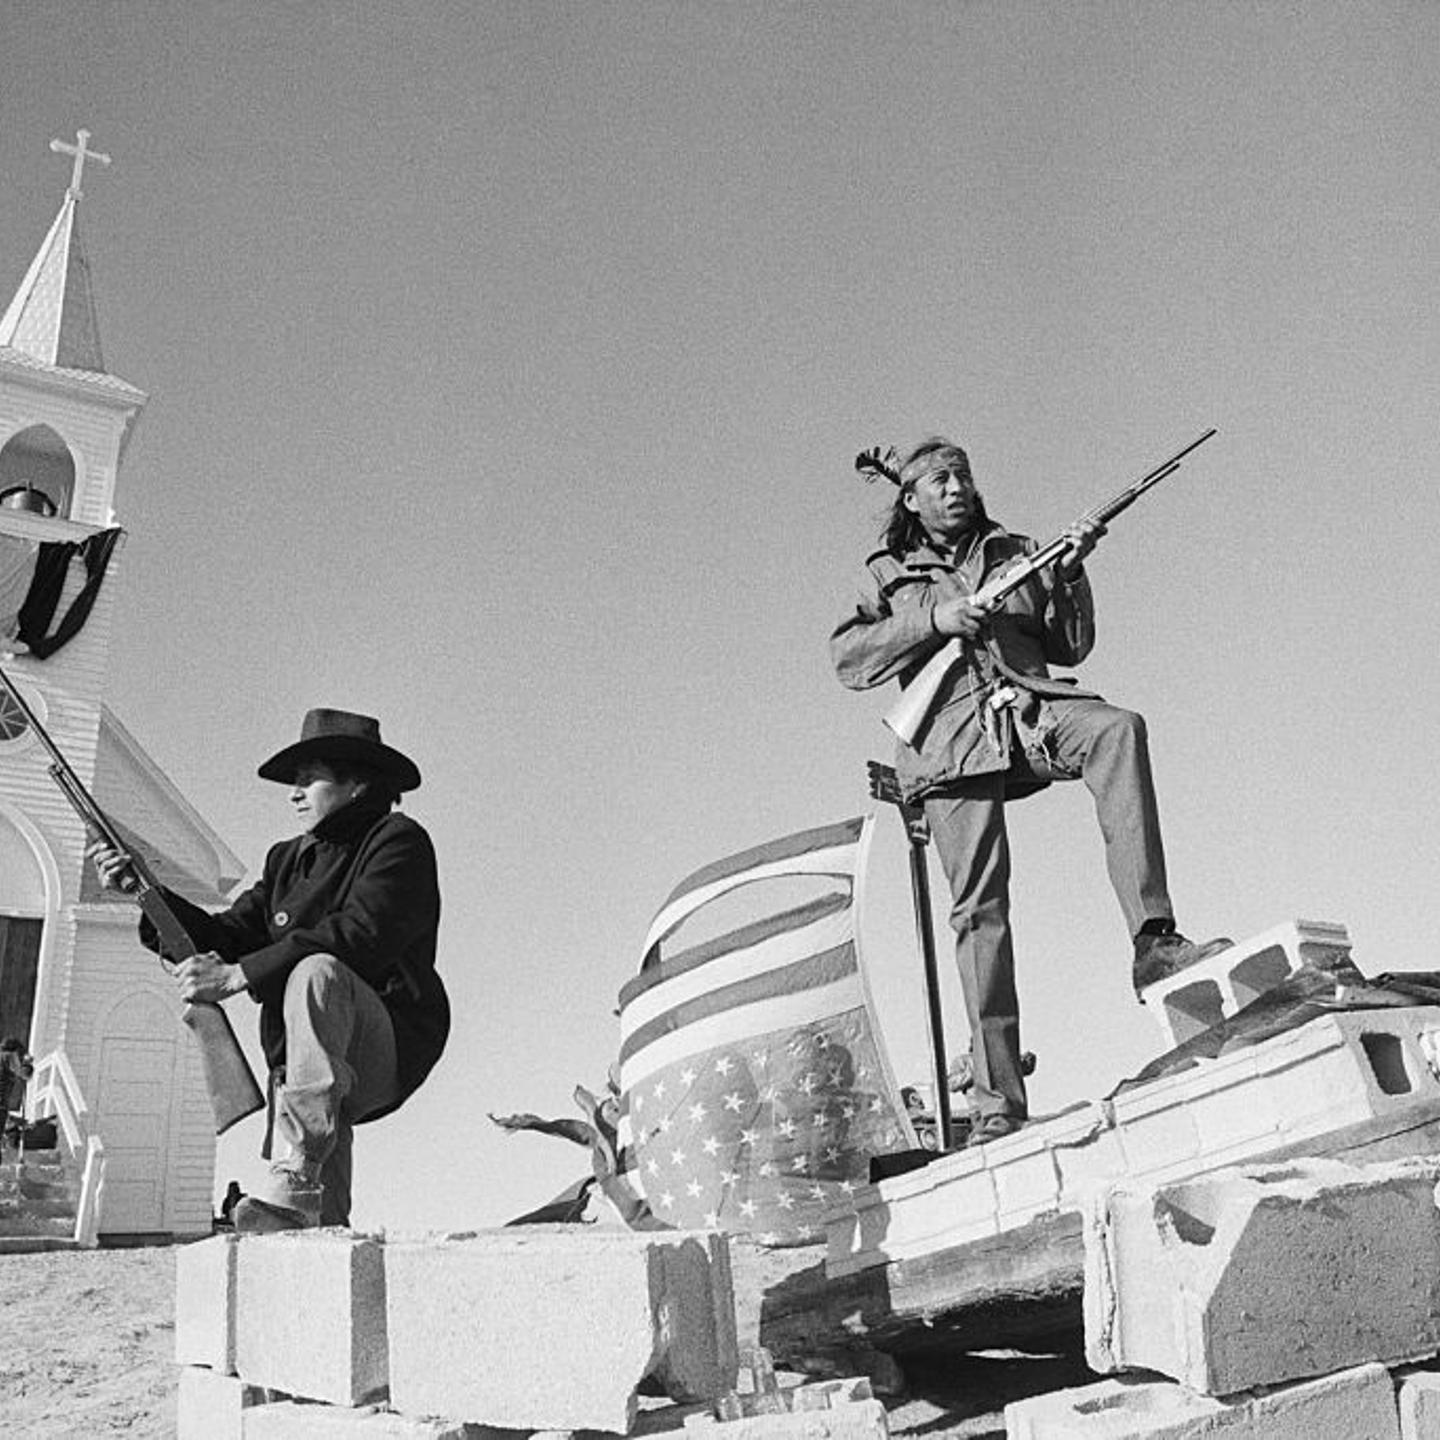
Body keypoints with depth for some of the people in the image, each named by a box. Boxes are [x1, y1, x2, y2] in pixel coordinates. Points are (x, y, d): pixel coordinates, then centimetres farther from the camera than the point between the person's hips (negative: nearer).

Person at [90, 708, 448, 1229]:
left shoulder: (398, 842, -5)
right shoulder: (288, 859, 20)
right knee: (318, 1227, -4)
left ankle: (296, 1178, -43)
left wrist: (236, 976, -23)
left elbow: (360, 934, -21)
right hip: (298, 1062, 7)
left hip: (387, 1048, -7)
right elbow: (228, 937, 13)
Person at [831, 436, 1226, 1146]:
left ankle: (1155, 941, -39)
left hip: (1029, 707, 1)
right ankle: (997, 1098, -10)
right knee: (979, 906, -11)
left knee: (1118, 728, -32)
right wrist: (932, 620, -7)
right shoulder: (887, 575, 19)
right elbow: (846, 659, 4)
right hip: (953, 734, -1)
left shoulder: (1016, 552, 24)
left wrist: (1069, 577, 2)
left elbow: (1071, 648, 19)